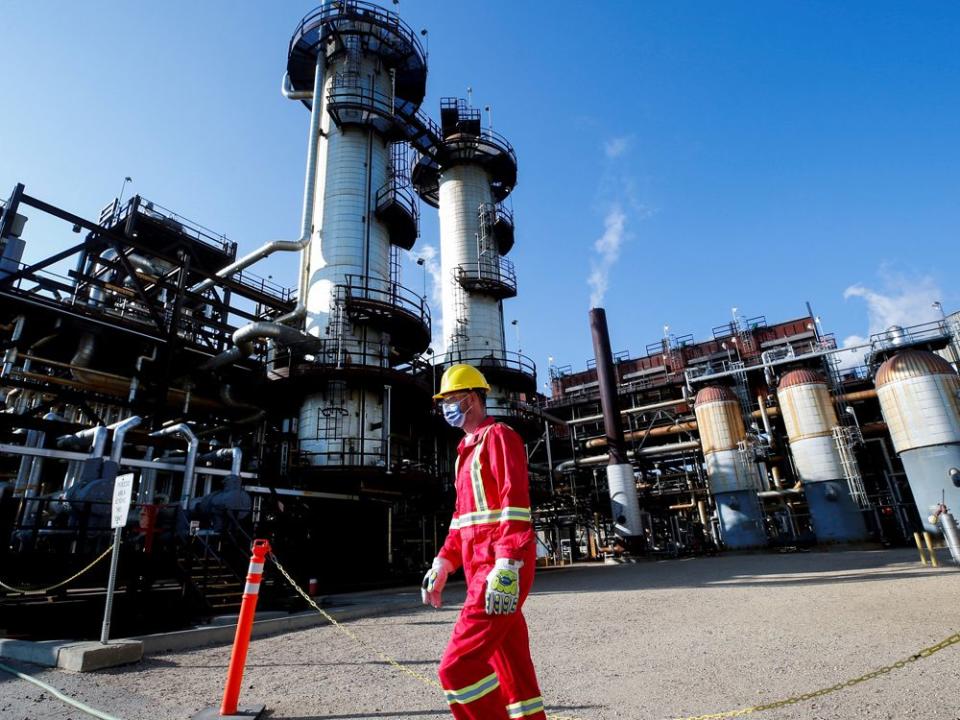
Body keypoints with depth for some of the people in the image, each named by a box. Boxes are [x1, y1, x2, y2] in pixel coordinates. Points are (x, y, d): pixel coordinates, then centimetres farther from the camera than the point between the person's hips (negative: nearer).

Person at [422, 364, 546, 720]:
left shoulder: (498, 436, -7)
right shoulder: (466, 450, 21)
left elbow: (515, 504, -18)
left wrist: (506, 568, -25)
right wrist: (443, 563, 19)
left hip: (501, 571, -9)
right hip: (482, 570, 9)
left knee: (458, 666, -11)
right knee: (512, 668, 13)